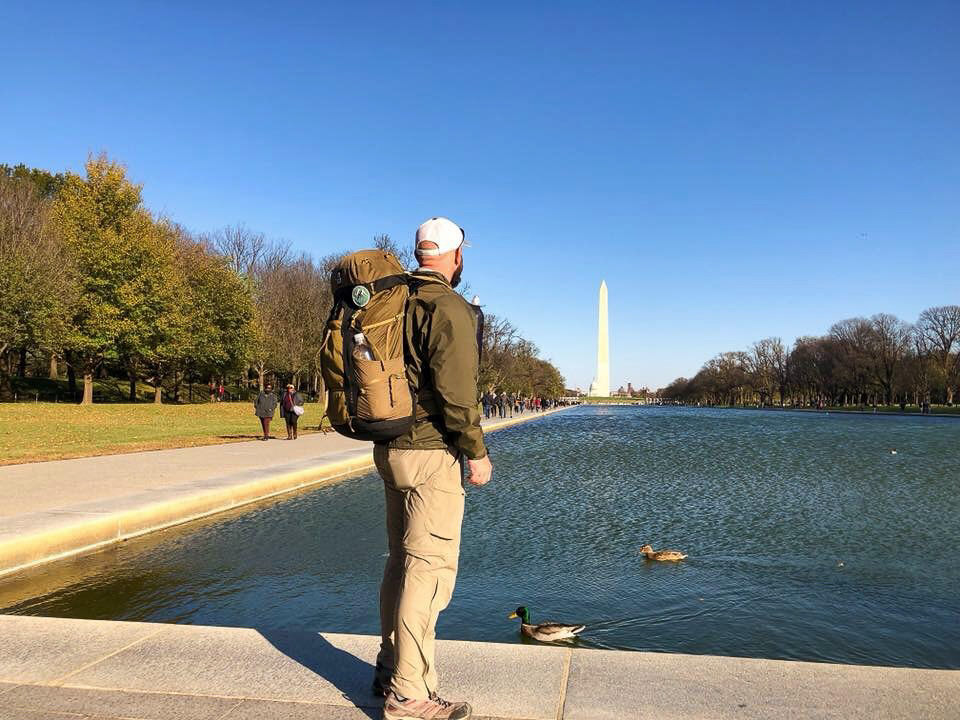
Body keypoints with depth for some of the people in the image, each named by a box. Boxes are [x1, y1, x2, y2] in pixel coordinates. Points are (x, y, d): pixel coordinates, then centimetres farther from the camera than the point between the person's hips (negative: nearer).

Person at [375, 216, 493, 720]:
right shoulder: (449, 307, -13)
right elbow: (456, 390, -19)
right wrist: (476, 452, -11)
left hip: (391, 448, 9)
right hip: (431, 454, -9)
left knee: (402, 561, 18)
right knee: (430, 569, -2)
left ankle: (390, 668, 31)